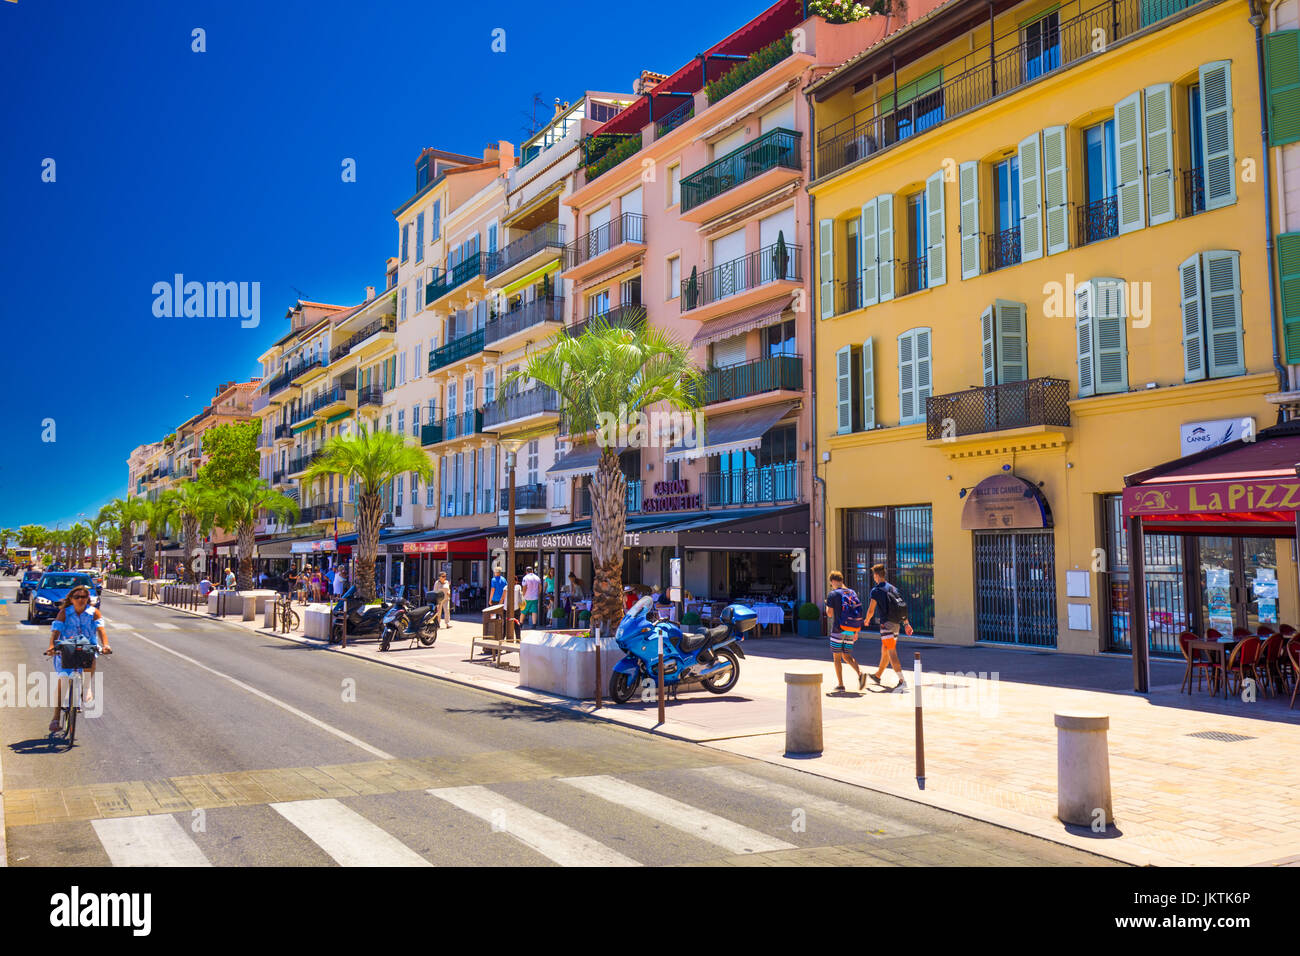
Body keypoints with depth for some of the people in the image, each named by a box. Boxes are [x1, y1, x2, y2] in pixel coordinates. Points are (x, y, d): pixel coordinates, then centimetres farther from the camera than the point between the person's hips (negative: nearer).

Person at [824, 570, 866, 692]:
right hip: (851, 630, 5)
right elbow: (858, 613, 10)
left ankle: (840, 684, 3)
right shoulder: (853, 593, 11)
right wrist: (856, 632, 15)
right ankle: (860, 674, -10)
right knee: (847, 656, 13)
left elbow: (829, 614, -9)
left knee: (837, 657, 4)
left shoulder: (832, 594, -7)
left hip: (838, 629, -5)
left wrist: (827, 605, 12)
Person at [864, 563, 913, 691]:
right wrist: (906, 623, 11)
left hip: (886, 624, -8)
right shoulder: (893, 588, 13)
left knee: (892, 653, -12)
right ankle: (877, 675, 39)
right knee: (884, 651, 22)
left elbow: (871, 610, -9)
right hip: (896, 624, 8)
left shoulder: (876, 590, -9)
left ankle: (902, 682, -21)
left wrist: (866, 620, 11)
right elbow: (902, 607, 11)